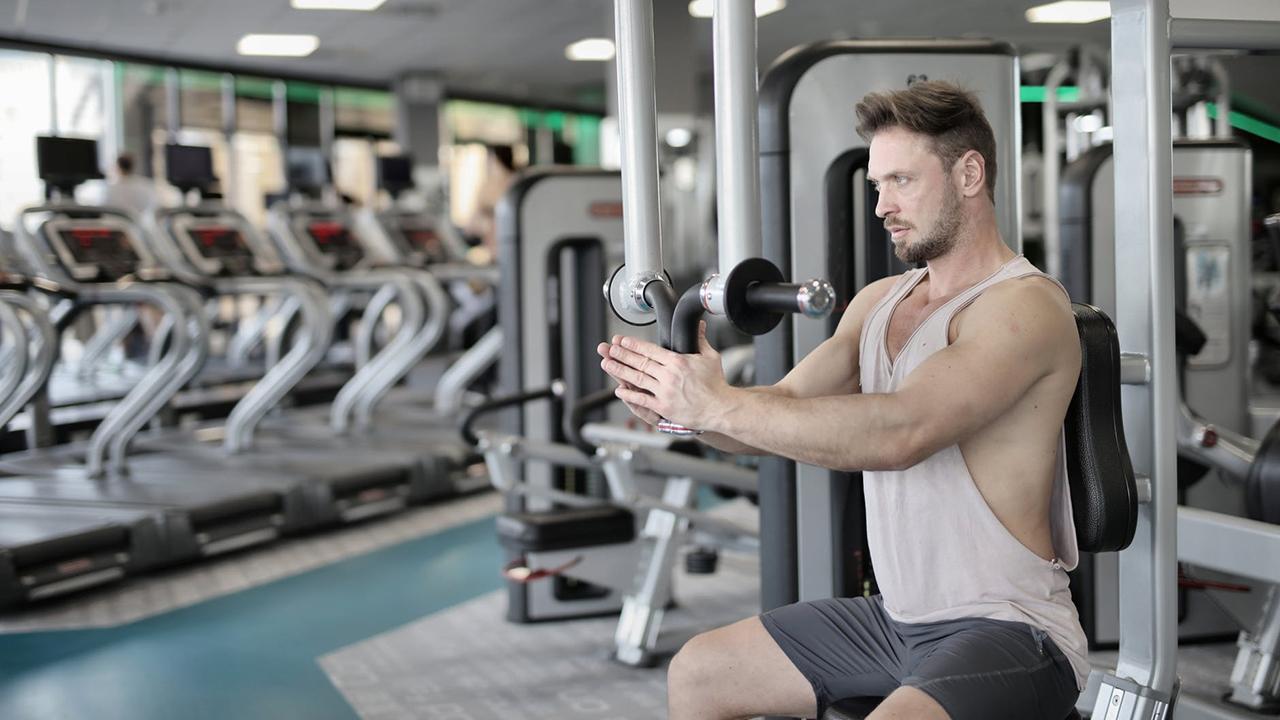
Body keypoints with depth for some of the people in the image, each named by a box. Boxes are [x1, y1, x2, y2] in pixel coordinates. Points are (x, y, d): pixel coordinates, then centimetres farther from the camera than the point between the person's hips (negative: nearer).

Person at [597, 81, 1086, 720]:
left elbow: (900, 433, -31)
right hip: (899, 615, 9)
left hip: (1008, 628, -8)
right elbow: (786, 410, 3)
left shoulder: (1024, 306, -17)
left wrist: (719, 405, -31)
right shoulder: (880, 301, 11)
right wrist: (681, 404, -17)